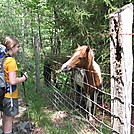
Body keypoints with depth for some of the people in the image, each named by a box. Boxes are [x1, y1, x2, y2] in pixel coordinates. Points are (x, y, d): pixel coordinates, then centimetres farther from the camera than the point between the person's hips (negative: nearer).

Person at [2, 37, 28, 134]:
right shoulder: (11, 61, -19)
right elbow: (13, 81, -25)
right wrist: (24, 78, -10)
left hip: (4, 93, 8)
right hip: (11, 94, -8)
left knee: (6, 117, 21)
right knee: (9, 118, 3)